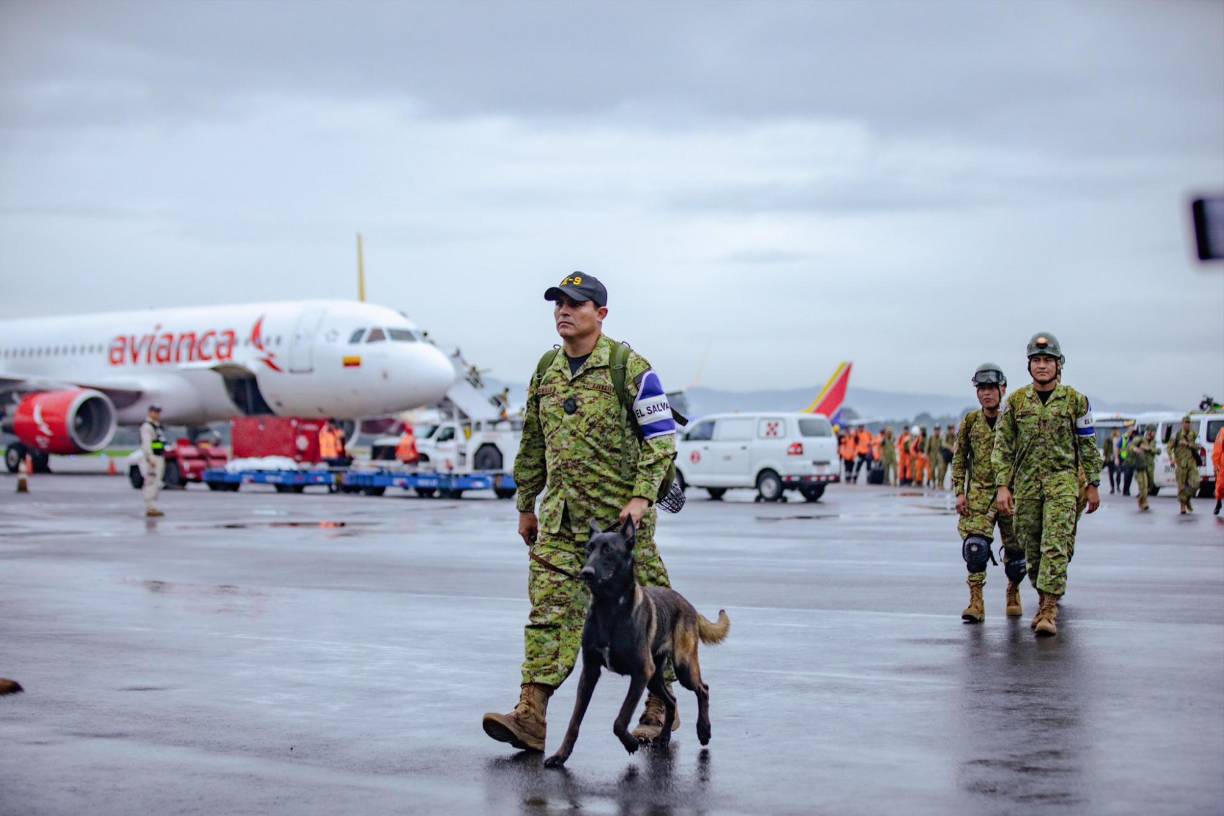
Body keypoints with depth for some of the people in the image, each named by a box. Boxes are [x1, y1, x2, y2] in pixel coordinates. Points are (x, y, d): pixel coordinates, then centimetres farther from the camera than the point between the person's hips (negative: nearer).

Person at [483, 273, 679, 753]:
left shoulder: (628, 367, -6)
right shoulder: (546, 371, 12)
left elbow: (661, 437, -7)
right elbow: (533, 445, 19)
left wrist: (642, 497, -16)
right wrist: (526, 506, 19)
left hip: (621, 514, -5)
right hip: (561, 516, 5)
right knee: (549, 609, -6)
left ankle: (661, 708, 21)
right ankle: (531, 717, -12)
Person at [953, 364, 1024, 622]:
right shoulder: (970, 422, 4)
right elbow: (959, 460, 9)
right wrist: (959, 492, 1)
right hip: (979, 493, 1)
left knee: (1015, 549, 8)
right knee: (975, 546, -14)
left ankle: (1013, 594, 32)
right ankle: (976, 602, -11)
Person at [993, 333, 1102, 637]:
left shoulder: (1075, 400, 1)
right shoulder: (1016, 401, 4)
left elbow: (1088, 445, 8)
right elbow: (1002, 446, 4)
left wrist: (1092, 485, 7)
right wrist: (1003, 486, -3)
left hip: (1063, 480, -2)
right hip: (1026, 483, 3)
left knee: (1055, 545, -14)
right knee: (1031, 549, 8)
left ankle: (1049, 610, -16)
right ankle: (1046, 597, 27)